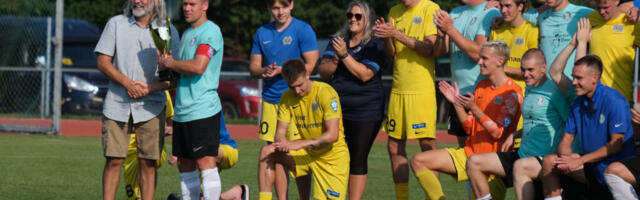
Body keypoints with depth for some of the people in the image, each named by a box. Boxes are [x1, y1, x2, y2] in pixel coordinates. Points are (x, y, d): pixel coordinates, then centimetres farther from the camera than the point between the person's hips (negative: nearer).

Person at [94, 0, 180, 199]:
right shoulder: (116, 24, 8)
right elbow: (103, 63, 3)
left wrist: (150, 87, -15)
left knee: (148, 163, 0)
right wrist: (127, 83, -12)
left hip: (151, 106, 0)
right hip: (117, 104, 0)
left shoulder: (168, 30, 5)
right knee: (113, 160, -3)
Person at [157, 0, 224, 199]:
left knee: (206, 162, -12)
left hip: (203, 109, -9)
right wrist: (169, 63, 4)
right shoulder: (187, 33, 19)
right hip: (182, 111, 9)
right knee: (184, 165, 10)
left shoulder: (210, 31, -9)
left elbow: (198, 66, -21)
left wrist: (169, 63, -7)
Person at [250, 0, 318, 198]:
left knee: (298, 156, -6)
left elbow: (311, 66, -8)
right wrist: (264, 71, -8)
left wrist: (281, 70, -14)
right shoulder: (262, 33, 13)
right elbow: (254, 68, 15)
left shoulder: (303, 30, -3)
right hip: (270, 100, 5)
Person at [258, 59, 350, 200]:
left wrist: (299, 144, -34)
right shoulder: (287, 97, -1)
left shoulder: (326, 92, -19)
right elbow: (280, 132, -1)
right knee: (267, 152, -17)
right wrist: (283, 144, -27)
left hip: (332, 156, -4)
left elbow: (332, 135, -25)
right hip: (307, 154, 4)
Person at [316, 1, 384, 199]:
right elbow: (323, 72, 5)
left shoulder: (375, 45, -2)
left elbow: (365, 74, -15)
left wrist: (345, 55, -21)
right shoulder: (338, 40, 12)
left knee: (358, 161, -3)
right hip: (336, 109, 4)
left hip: (366, 111, -4)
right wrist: (334, 60, -14)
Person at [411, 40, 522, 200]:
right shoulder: (481, 86, 11)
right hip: (470, 153, 7)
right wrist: (456, 102, -2)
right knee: (418, 161, -4)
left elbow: (498, 133, -18)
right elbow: (470, 128, 11)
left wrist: (474, 108, -26)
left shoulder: (512, 92, -12)